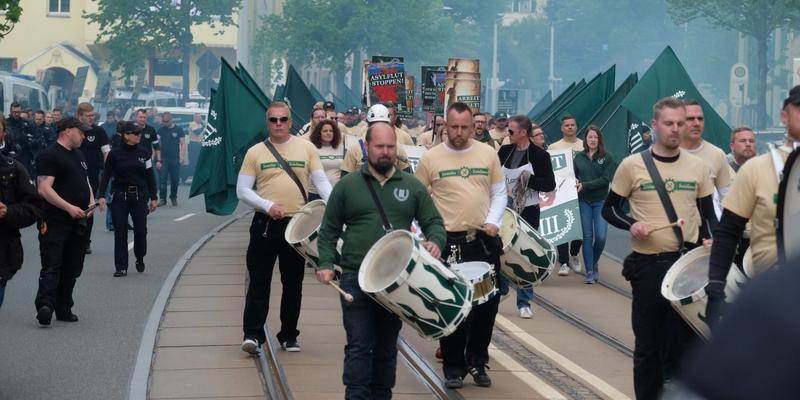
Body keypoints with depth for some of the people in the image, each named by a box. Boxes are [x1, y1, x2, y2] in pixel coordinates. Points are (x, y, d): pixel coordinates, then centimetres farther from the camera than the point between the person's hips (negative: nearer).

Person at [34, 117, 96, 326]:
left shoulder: (78, 155, 19)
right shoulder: (50, 155, -9)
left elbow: (86, 182, 27)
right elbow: (44, 189, -18)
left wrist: (90, 202, 6)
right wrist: (69, 207, -24)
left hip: (77, 222, 8)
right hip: (55, 222, -8)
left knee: (72, 269, 11)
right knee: (52, 266, -14)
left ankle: (64, 309, 19)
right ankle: (45, 306, -21)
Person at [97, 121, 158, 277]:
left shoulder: (143, 154, 5)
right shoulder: (115, 154, -3)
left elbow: (150, 177, 9)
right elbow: (106, 175, -1)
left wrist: (153, 197, 7)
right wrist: (102, 196, -8)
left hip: (139, 196, 2)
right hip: (120, 197, -2)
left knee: (141, 230, -1)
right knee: (120, 233, 0)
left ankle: (140, 259, 26)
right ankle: (121, 267, 6)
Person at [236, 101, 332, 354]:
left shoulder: (306, 148, 3)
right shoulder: (255, 152, 2)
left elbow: (321, 182, 0)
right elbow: (242, 190, 0)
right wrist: (268, 206, -15)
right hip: (265, 224, -1)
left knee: (293, 283, 10)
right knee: (259, 281, -2)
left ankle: (289, 336, 20)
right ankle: (252, 334, 0)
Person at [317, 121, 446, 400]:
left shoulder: (412, 186, 8)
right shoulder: (347, 186, 4)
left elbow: (434, 222, 10)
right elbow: (329, 230, 7)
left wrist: (435, 242, -12)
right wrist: (326, 263, -6)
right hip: (356, 278, -2)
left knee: (387, 346, 11)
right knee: (359, 345, -7)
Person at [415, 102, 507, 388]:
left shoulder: (488, 154, 3)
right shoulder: (431, 158, -2)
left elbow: (499, 193, 9)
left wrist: (493, 221, -6)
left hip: (484, 241, 2)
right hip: (449, 242, -2)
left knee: (487, 303, 9)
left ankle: (477, 362, 26)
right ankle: (453, 367, 14)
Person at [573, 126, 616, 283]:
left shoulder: (607, 157, -2)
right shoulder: (579, 157, 5)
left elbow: (606, 179, -10)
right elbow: (573, 176, 9)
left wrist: (585, 185, -16)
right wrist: (575, 183, -14)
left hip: (601, 201, -1)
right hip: (583, 201, 1)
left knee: (601, 237, -6)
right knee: (587, 236, 1)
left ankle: (594, 263, 21)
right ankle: (590, 272, 7)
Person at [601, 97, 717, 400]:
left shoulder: (697, 167, 5)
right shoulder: (632, 165, -3)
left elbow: (708, 214, 12)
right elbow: (609, 209, 3)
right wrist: (631, 224, -15)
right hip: (647, 264, -2)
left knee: (682, 340, 6)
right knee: (648, 343, 6)